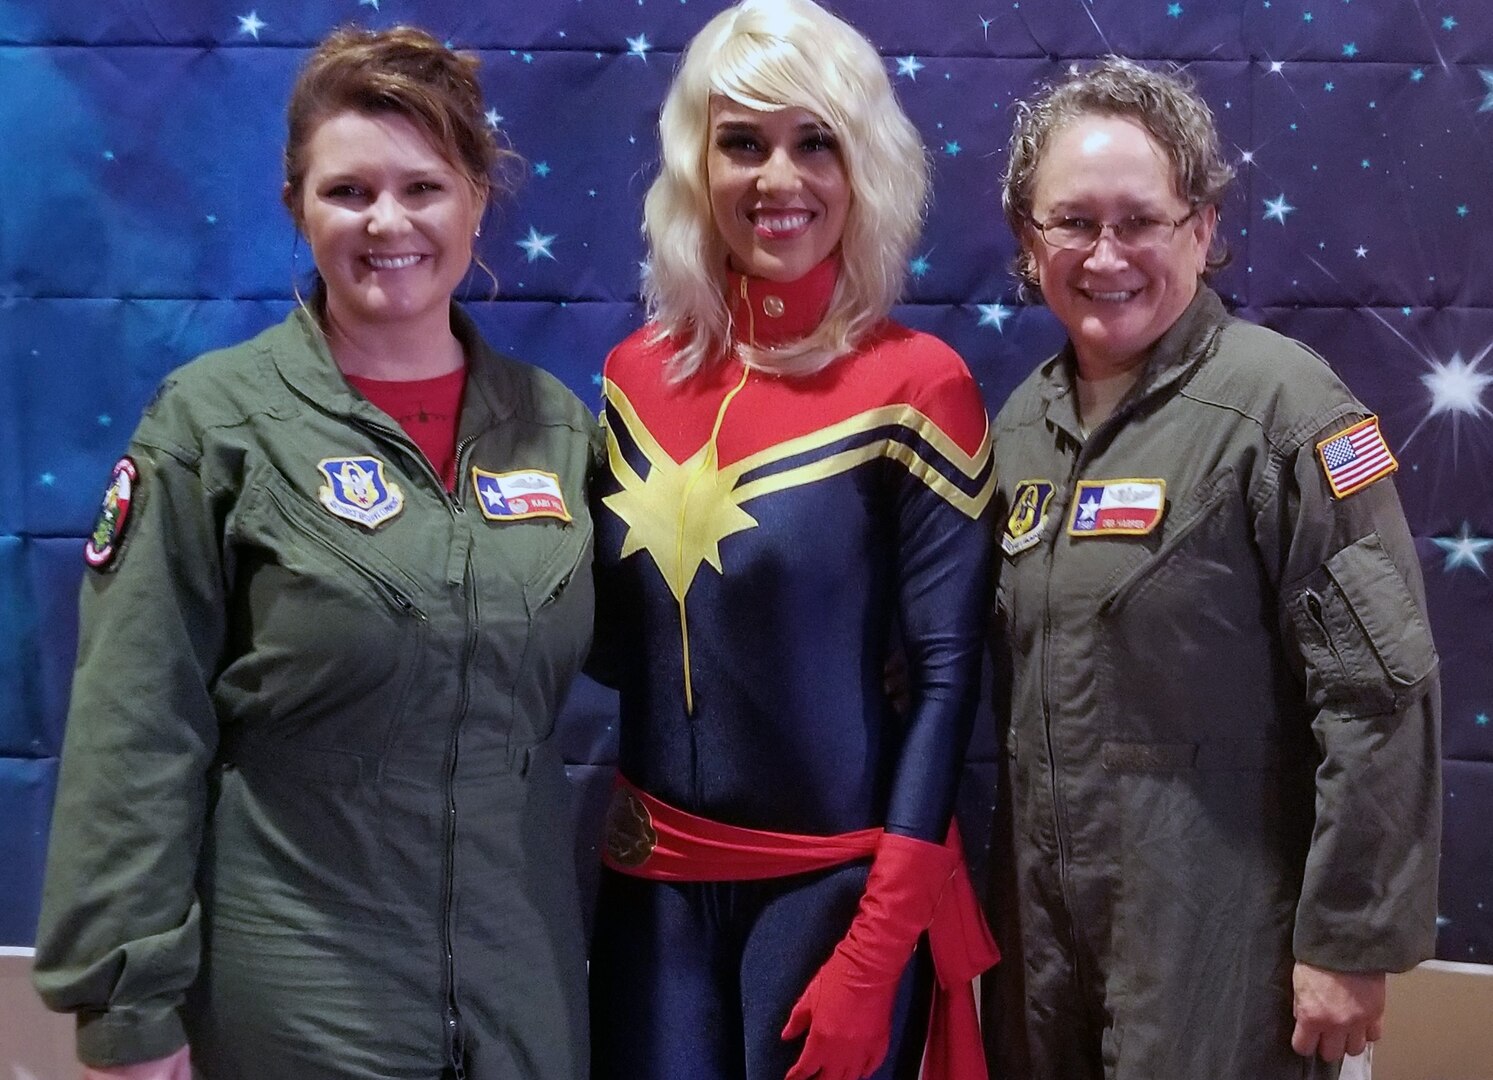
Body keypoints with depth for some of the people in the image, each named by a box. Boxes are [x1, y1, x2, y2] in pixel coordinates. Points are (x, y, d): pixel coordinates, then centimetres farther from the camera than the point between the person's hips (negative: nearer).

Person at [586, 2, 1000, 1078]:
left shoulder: (916, 383, -11)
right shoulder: (638, 372, 2)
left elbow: (947, 673, -12)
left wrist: (875, 953, -15)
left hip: (829, 880, -4)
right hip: (654, 873, 4)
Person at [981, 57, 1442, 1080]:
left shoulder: (1278, 401, -14)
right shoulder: (1024, 420, 6)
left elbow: (1379, 691, -17)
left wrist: (1349, 943, -16)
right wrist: (989, 883, 12)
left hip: (1219, 945, -6)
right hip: (1042, 919, 6)